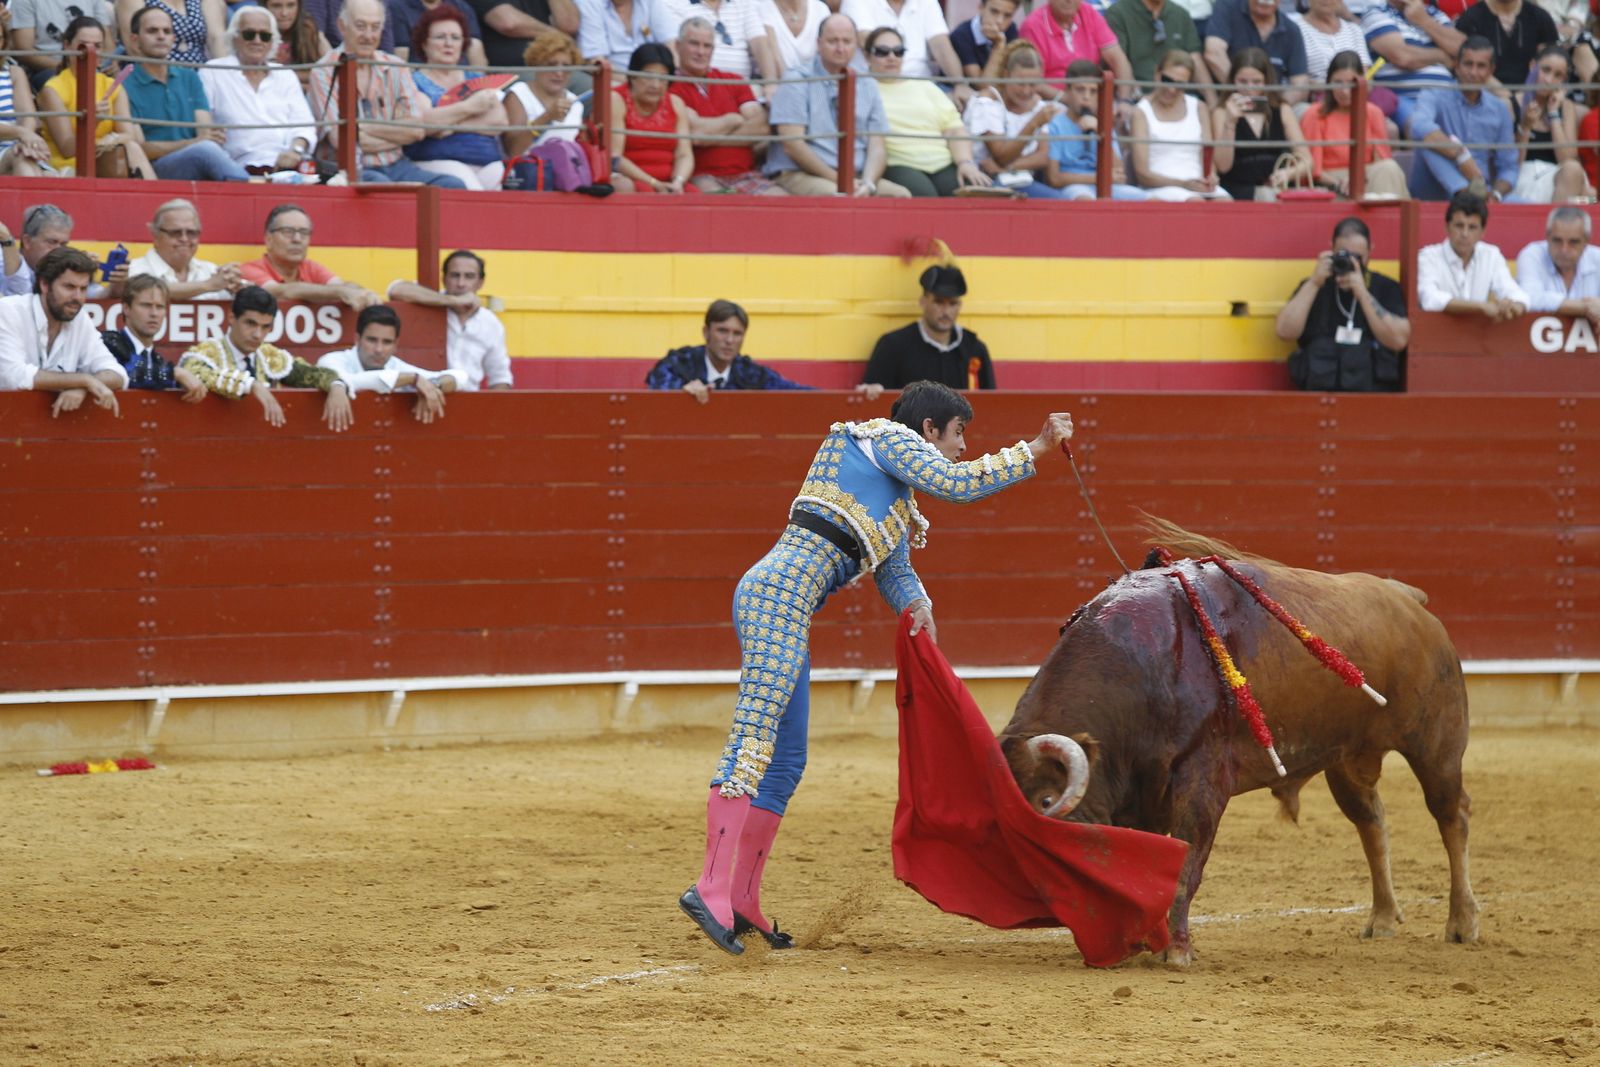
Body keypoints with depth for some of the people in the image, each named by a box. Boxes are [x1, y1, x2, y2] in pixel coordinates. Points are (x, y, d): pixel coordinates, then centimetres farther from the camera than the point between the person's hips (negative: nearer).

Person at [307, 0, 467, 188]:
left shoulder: (395, 67, 12)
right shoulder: (324, 72, -2)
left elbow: (417, 129, 1)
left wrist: (364, 127, -9)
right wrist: (396, 131, -5)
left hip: (396, 166, 5)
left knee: (454, 186, -22)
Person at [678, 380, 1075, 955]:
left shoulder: (896, 497, 32)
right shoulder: (889, 438, 5)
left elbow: (894, 568, 28)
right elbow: (958, 483, -8)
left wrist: (917, 605, 5)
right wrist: (1035, 449, -1)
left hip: (770, 597, 10)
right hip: (781, 590, -10)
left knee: (786, 759, 12)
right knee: (755, 732, -18)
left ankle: (740, 901, 14)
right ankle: (710, 887, -28)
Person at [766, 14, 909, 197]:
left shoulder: (869, 86, 16)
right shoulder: (796, 82, 2)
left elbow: (877, 147, 9)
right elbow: (792, 144, -8)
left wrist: (868, 184, -13)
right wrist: (837, 179, -14)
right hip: (801, 175, -5)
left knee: (900, 195, -23)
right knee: (836, 196, -38)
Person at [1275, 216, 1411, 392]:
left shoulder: (1387, 289, 10)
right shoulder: (1313, 287, 15)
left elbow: (1399, 340, -5)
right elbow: (1285, 331, 1)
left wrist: (1362, 293, -10)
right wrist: (1314, 284, -4)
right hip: (1318, 393, 1)